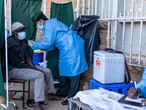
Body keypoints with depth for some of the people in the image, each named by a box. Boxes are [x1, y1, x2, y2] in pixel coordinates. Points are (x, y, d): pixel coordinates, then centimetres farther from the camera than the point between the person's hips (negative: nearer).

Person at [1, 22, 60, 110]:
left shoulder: (24, 41, 6)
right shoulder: (10, 44, -20)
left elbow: (27, 56, 8)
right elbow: (16, 63, -22)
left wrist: (34, 67, -9)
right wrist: (33, 68, -20)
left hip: (24, 65, 9)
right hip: (13, 69, -9)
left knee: (47, 71, 5)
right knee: (39, 75, -28)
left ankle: (51, 93, 22)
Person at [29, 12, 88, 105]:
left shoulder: (49, 24, -8)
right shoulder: (50, 25, 23)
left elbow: (48, 42, -17)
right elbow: (51, 46, 20)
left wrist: (34, 46, -5)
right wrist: (36, 44, 17)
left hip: (72, 47, -11)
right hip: (68, 49, 11)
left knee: (72, 72, -6)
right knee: (65, 70, 17)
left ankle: (72, 98, -1)